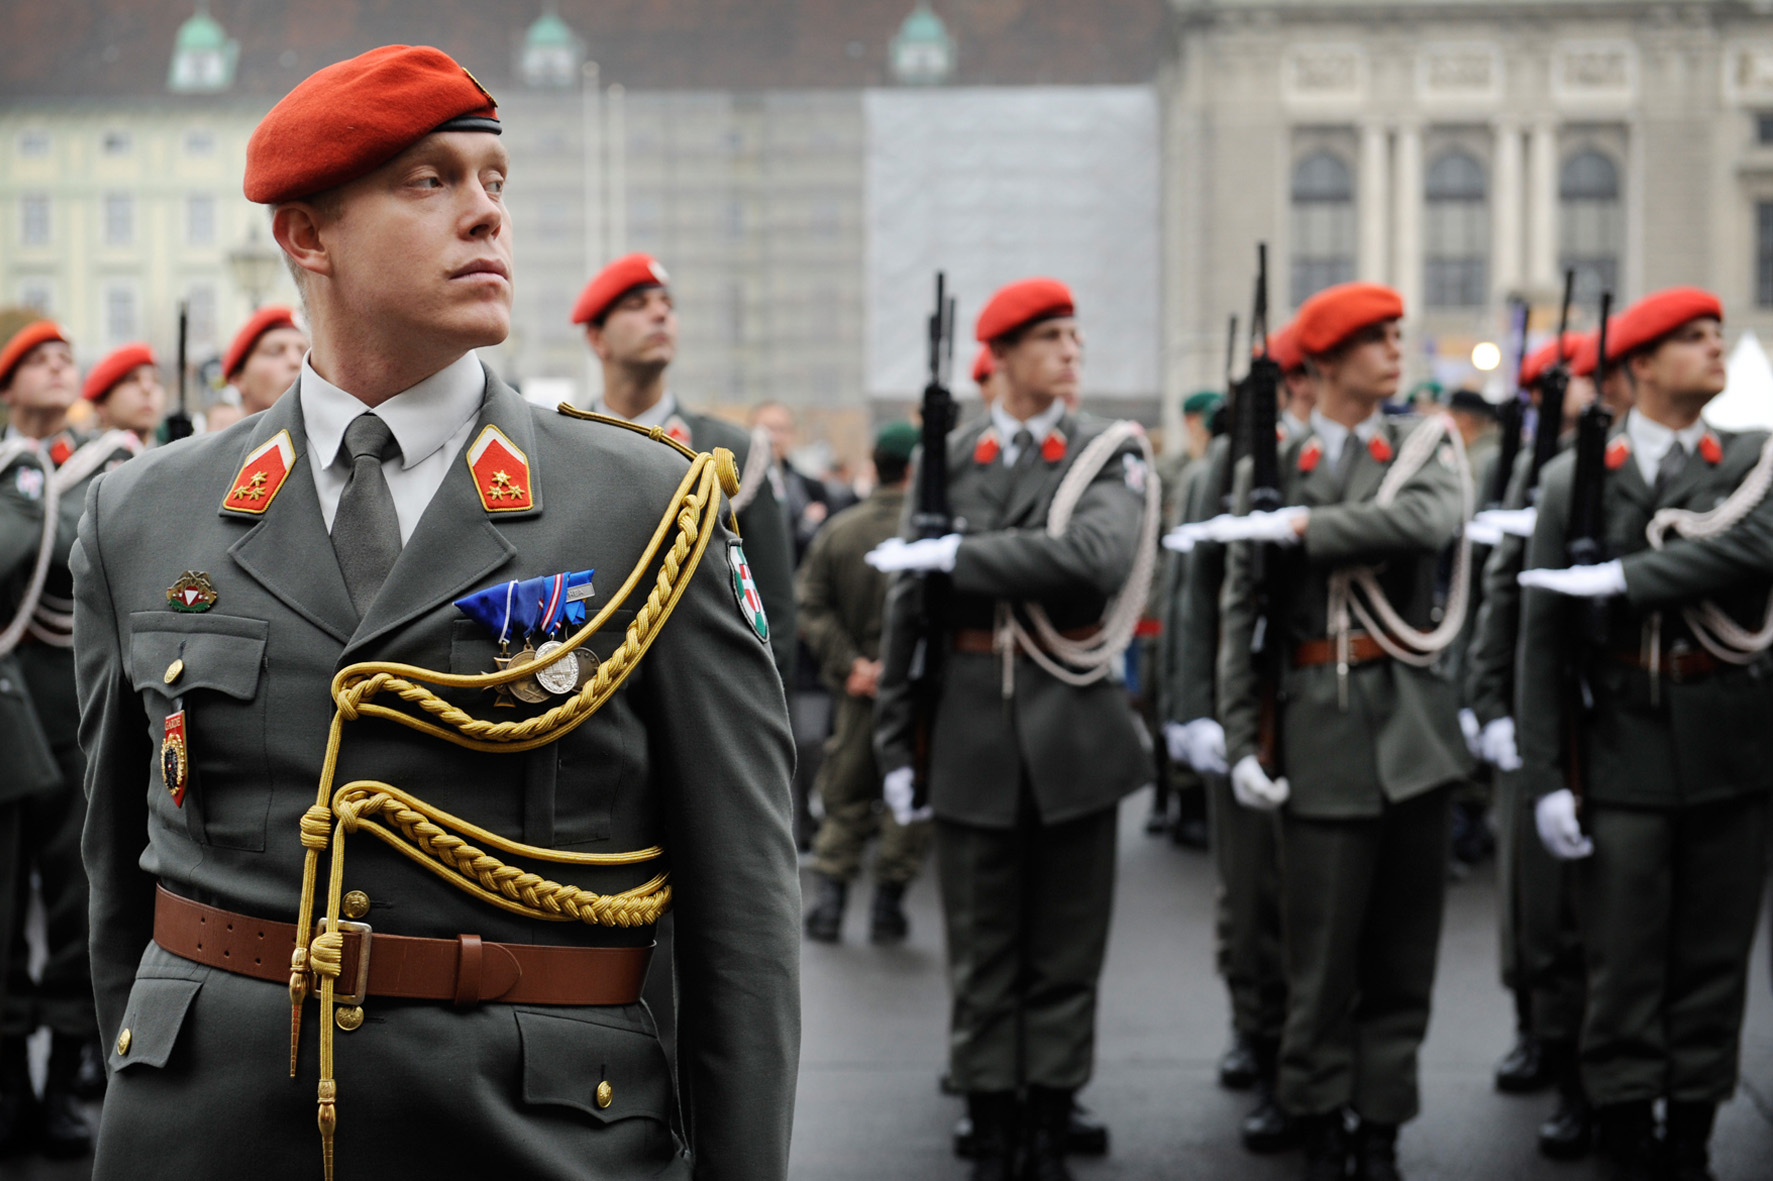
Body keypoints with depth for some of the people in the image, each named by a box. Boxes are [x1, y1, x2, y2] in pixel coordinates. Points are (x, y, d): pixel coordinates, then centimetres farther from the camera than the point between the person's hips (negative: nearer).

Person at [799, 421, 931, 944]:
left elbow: (810, 607, -4)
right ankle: (888, 903, 10)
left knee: (845, 800, 15)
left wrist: (849, 663, -6)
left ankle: (828, 899, 8)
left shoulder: (837, 529, 1)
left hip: (859, 690, 4)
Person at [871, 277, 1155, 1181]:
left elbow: (1098, 558, -21)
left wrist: (956, 554, -19)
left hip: (1072, 730, -1)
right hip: (972, 726, 1)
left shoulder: (1108, 454, 0)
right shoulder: (948, 459, 5)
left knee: (1066, 952, 7)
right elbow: (905, 605, 7)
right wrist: (895, 741, 4)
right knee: (982, 955, 5)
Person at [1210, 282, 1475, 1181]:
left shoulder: (1426, 445, 8)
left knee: (1404, 946, 6)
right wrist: (1242, 741, -6)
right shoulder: (1273, 466, 4)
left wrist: (1300, 526, -16)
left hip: (1412, 721, 2)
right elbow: (1239, 612, 2)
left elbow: (1429, 521, -16)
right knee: (1322, 948, -2)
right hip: (1322, 725, -2)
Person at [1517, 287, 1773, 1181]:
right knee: (1622, 968, -1)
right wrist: (1547, 777, -5)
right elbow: (1542, 636, 1)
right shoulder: (1575, 478, 3)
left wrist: (1621, 578, -17)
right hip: (1623, 748, -1)